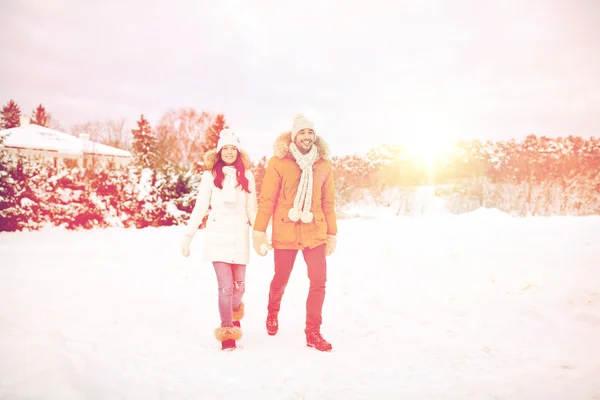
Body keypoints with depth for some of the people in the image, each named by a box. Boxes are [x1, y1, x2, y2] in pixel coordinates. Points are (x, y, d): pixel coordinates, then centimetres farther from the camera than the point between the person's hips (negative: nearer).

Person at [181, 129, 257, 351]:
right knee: (225, 286, -8)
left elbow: (252, 208, 9)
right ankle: (227, 332, 7)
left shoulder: (246, 175, 7)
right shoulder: (210, 175, 2)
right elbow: (200, 208, 3)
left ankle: (234, 315, 40)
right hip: (218, 236, -2)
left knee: (239, 286, 8)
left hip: (239, 236, 2)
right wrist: (188, 235, 2)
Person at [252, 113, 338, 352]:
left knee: (319, 281, -4)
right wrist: (259, 231, -7)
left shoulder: (323, 165, 3)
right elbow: (267, 199, -6)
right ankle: (273, 311, 44)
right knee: (281, 280, 12)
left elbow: (328, 202, 7)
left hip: (315, 233, 2)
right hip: (285, 233, -2)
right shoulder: (278, 163, -6)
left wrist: (332, 234, 9)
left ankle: (313, 333, 11)